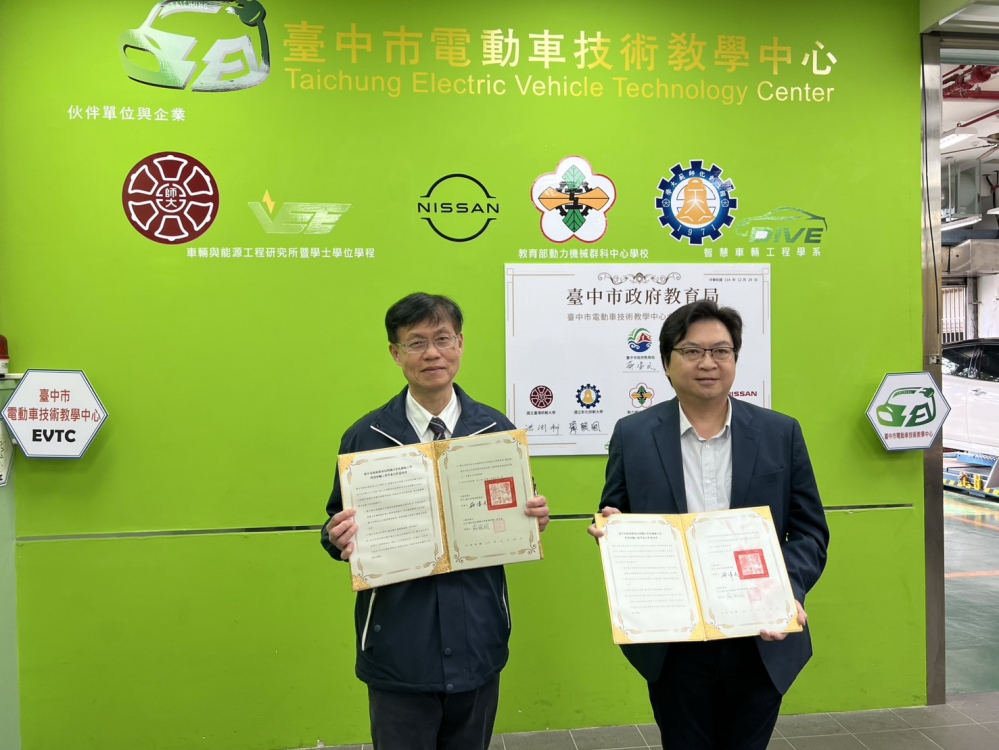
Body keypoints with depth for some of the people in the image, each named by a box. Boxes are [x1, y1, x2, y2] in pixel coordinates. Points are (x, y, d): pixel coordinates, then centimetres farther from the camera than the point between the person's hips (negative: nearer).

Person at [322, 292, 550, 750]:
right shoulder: (365, 437, -3)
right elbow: (339, 526, 2)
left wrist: (535, 520, -15)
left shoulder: (498, 430, 0)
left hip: (477, 643, 2)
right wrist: (340, 538, -20)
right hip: (398, 649, -1)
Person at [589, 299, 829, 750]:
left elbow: (810, 529, 2)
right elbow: (614, 520, 5)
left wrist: (789, 592, -15)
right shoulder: (633, 435, -2)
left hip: (762, 643, 1)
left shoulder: (780, 433, -1)